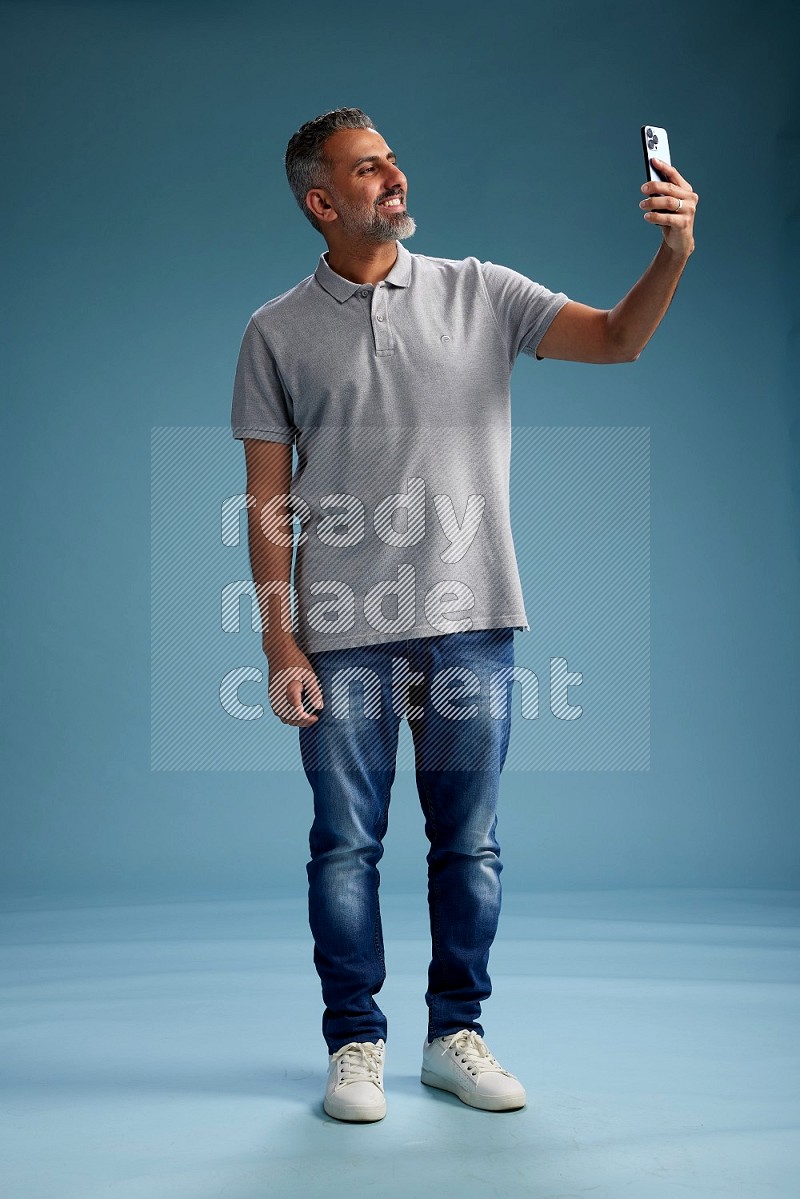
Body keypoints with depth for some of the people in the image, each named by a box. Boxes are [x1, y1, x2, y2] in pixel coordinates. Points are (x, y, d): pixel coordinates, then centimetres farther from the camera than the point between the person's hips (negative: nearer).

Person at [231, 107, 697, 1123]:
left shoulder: (478, 294, 7)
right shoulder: (278, 333, 4)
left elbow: (618, 338, 0)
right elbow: (268, 499, 2)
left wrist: (673, 253, -19)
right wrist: (280, 646, -4)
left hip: (470, 621, 1)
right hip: (343, 634, -1)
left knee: (469, 841, 8)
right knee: (346, 843, 5)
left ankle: (455, 1036, 24)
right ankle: (354, 1045, 20)